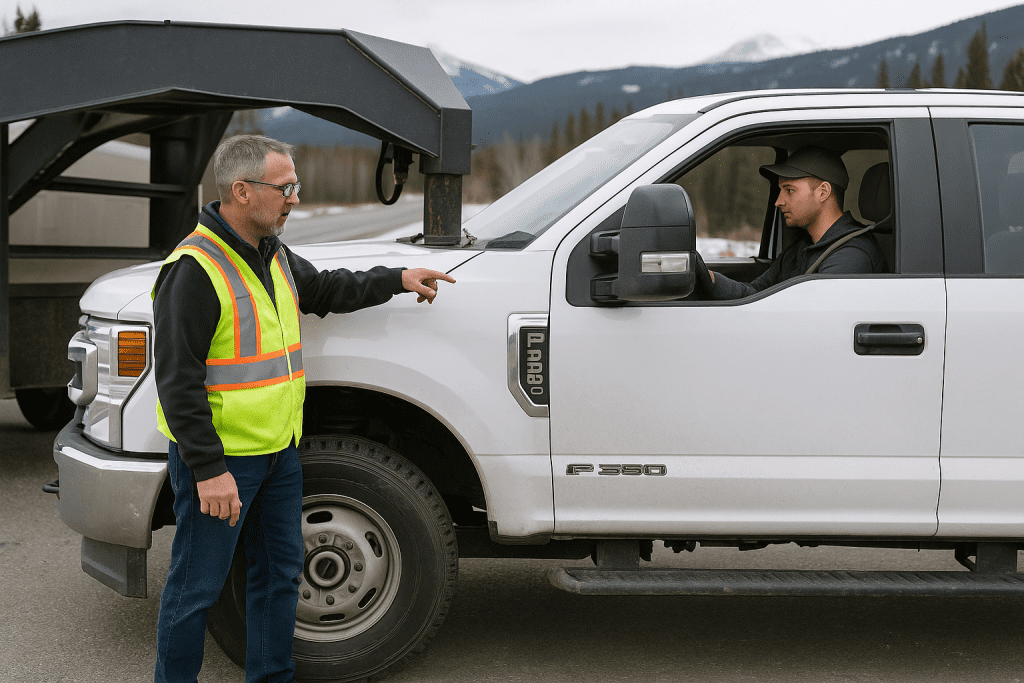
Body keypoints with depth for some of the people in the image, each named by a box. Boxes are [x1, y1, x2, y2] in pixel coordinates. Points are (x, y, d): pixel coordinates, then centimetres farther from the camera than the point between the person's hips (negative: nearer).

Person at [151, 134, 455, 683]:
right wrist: (208, 470, -24)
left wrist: (397, 280, 25)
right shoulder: (194, 269, -20)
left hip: (279, 451, 9)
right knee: (197, 586, 2)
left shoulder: (273, 256, 9)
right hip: (218, 457, -9)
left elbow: (324, 290, 30)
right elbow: (178, 381, -22)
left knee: (280, 573, 18)